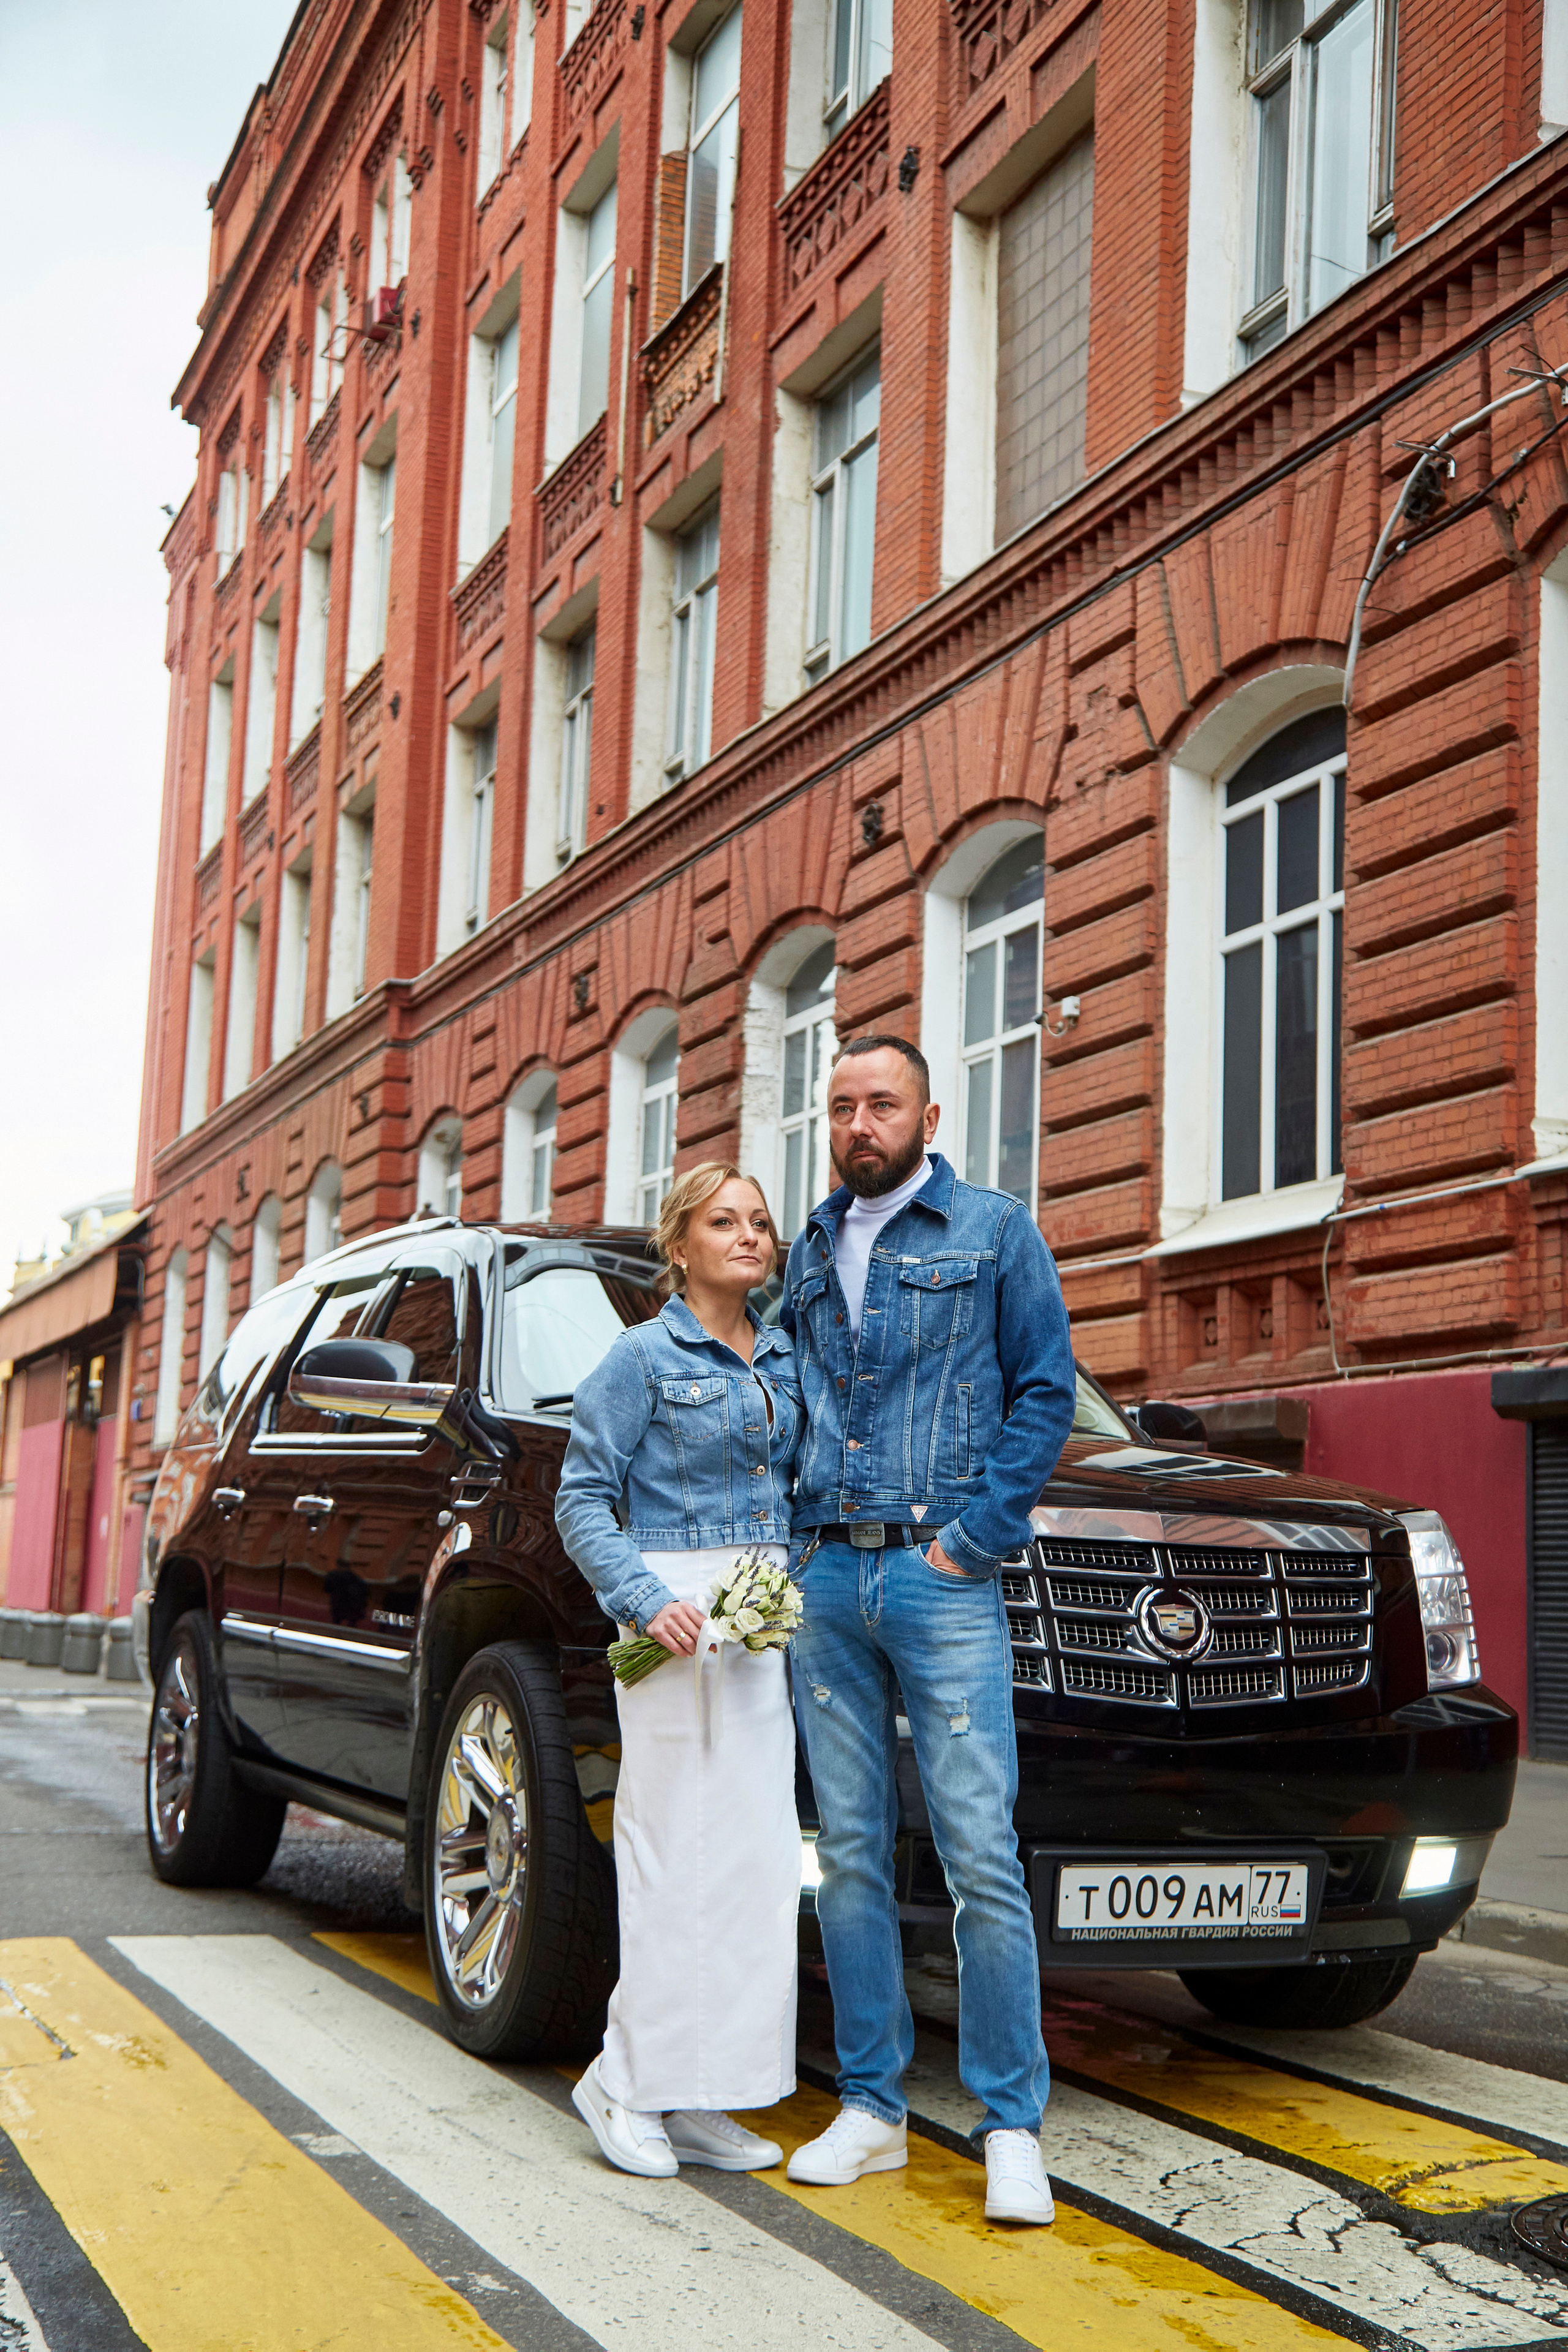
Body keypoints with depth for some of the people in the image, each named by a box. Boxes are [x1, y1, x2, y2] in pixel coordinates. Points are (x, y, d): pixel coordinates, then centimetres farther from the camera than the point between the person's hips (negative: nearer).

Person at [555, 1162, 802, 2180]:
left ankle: (695, 2099, 10)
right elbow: (583, 1498, -6)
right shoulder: (645, 1355, -3)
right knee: (678, 1851, -7)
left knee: (759, 1858, 3)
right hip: (679, 1615, -6)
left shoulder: (785, 1359, 15)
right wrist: (644, 1599, -18)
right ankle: (629, 2083, 4)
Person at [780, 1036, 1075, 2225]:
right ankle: (871, 2108, 17)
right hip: (825, 1579, 5)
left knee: (981, 1854, -6)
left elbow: (1046, 1389, -1)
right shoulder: (810, 1252, 16)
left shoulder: (994, 1230, 3)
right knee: (851, 1852, 7)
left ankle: (1013, 2126, 3)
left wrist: (975, 1537, -8)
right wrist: (794, 1544, 6)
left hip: (943, 1577, -4)